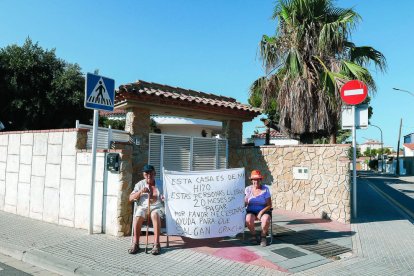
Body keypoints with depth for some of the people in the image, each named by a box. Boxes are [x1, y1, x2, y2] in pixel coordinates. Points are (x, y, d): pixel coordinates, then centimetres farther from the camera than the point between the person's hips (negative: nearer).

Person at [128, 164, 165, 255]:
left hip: (157, 207, -1)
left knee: (155, 215, -37)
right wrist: (140, 192, -11)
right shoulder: (139, 184, 11)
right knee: (137, 216, -33)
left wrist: (165, 198, -12)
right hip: (143, 207, 1)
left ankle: (156, 244, -34)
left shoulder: (161, 184, 11)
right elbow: (131, 198, 5)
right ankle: (135, 243, -22)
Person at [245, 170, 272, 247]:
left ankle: (263, 237, -6)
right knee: (248, 219, -33)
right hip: (251, 211, 1)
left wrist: (261, 212, -18)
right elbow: (244, 203, -1)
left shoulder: (265, 189, -3)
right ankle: (253, 235, -3)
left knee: (266, 219, -34)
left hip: (263, 211, -1)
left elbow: (269, 205, -4)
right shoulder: (248, 189, 1)